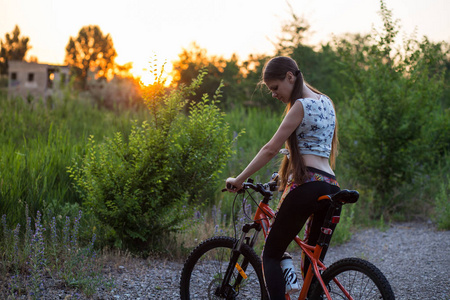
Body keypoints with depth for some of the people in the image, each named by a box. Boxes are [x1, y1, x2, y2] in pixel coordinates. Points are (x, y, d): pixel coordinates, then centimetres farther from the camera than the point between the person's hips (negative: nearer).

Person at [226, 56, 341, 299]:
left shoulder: (301, 105, -5)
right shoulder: (326, 102, 20)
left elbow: (271, 149, -8)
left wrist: (239, 179, -3)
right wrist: (285, 173, 31)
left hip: (306, 186, -8)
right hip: (332, 186, 8)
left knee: (271, 255, 2)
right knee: (312, 266, 14)